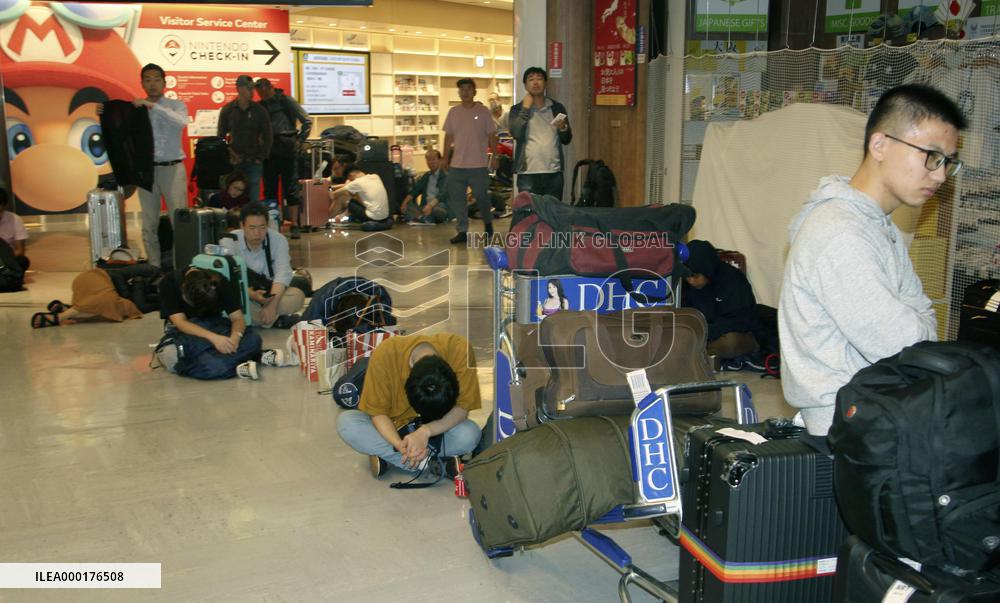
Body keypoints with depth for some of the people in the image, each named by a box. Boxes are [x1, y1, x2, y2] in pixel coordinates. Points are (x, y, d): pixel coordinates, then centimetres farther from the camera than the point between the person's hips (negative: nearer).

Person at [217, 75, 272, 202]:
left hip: (254, 163, 0)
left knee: (253, 198, 0)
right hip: (234, 163, 0)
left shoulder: (260, 111, 3)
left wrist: (261, 157, -3)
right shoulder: (227, 110, 3)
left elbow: (268, 137, 5)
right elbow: (220, 137, 6)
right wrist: (228, 156, -6)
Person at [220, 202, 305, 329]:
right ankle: (277, 321, -21)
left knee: (297, 295, -27)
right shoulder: (229, 242, -14)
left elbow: (283, 273, -20)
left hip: (271, 294, 1)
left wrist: (272, 304, -36)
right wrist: (252, 294, -42)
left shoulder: (278, 240, -9)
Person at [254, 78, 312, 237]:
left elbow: (307, 121, -1)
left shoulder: (286, 101, -1)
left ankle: (294, 225, 1)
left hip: (286, 152, -4)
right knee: (269, 190, 6)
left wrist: (299, 141, -5)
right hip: (268, 153, 4)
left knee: (291, 189, -3)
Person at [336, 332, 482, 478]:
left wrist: (425, 432, -41)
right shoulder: (384, 354, -30)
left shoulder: (460, 349, -30)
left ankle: (387, 456, -17)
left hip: (437, 428, 0)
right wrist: (399, 444, -39)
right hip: (393, 426, 1)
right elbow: (377, 412, -21)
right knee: (346, 422, -29)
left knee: (470, 434, -32)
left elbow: (462, 408, -26)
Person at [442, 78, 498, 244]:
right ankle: (462, 231, 10)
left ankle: (488, 223, 30)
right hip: (457, 164, 3)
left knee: (481, 196, 4)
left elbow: (491, 135, 2)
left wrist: (495, 155, -2)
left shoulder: (483, 111, -2)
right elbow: (449, 136, 11)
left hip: (479, 164, -3)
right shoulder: (454, 112, 7)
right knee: (456, 197, 2)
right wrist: (446, 158, 9)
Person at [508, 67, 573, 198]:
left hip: (554, 172, 2)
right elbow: (516, 134, -11)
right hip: (528, 173, -2)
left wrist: (563, 128, -9)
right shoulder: (517, 109, 6)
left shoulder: (557, 108, 12)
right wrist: (526, 108, -7)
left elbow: (566, 140, 12)